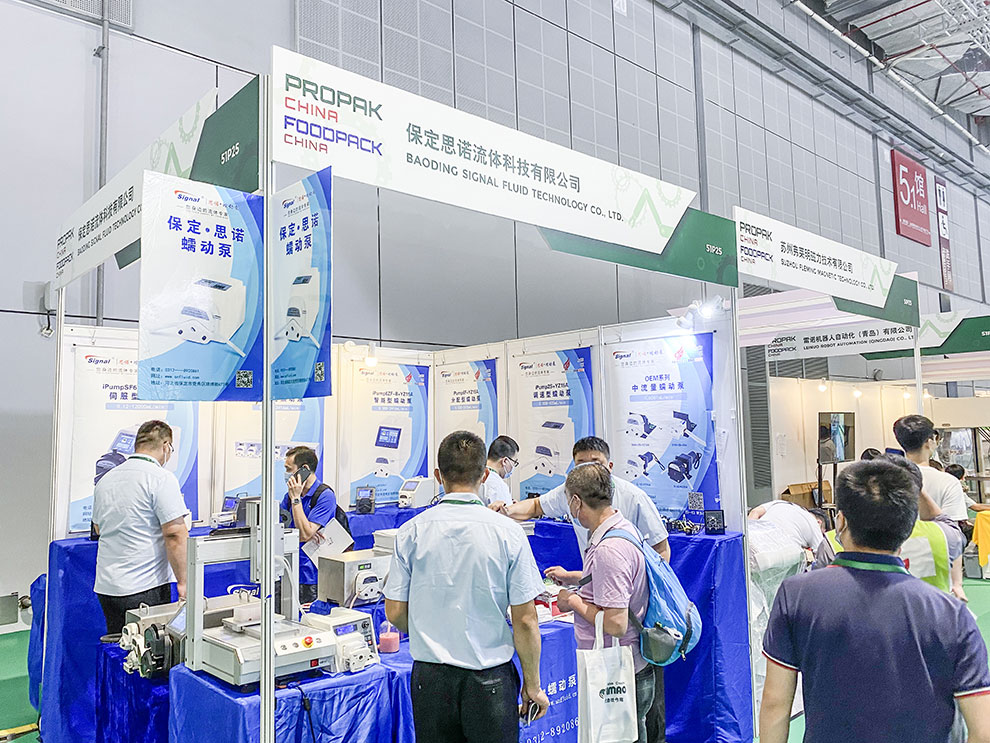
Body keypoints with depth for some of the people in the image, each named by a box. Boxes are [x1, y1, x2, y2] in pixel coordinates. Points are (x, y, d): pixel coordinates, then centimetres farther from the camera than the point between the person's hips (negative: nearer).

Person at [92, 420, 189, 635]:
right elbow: (175, 535, -18)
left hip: (106, 586, 8)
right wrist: (183, 582, -13)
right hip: (146, 588, -7)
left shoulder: (105, 479, 12)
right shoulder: (161, 478, -13)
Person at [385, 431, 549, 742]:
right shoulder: (509, 533, -12)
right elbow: (525, 621, -9)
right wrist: (532, 686, 3)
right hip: (489, 681, -1)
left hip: (430, 677, 2)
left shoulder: (411, 532, -7)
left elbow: (395, 612, 0)